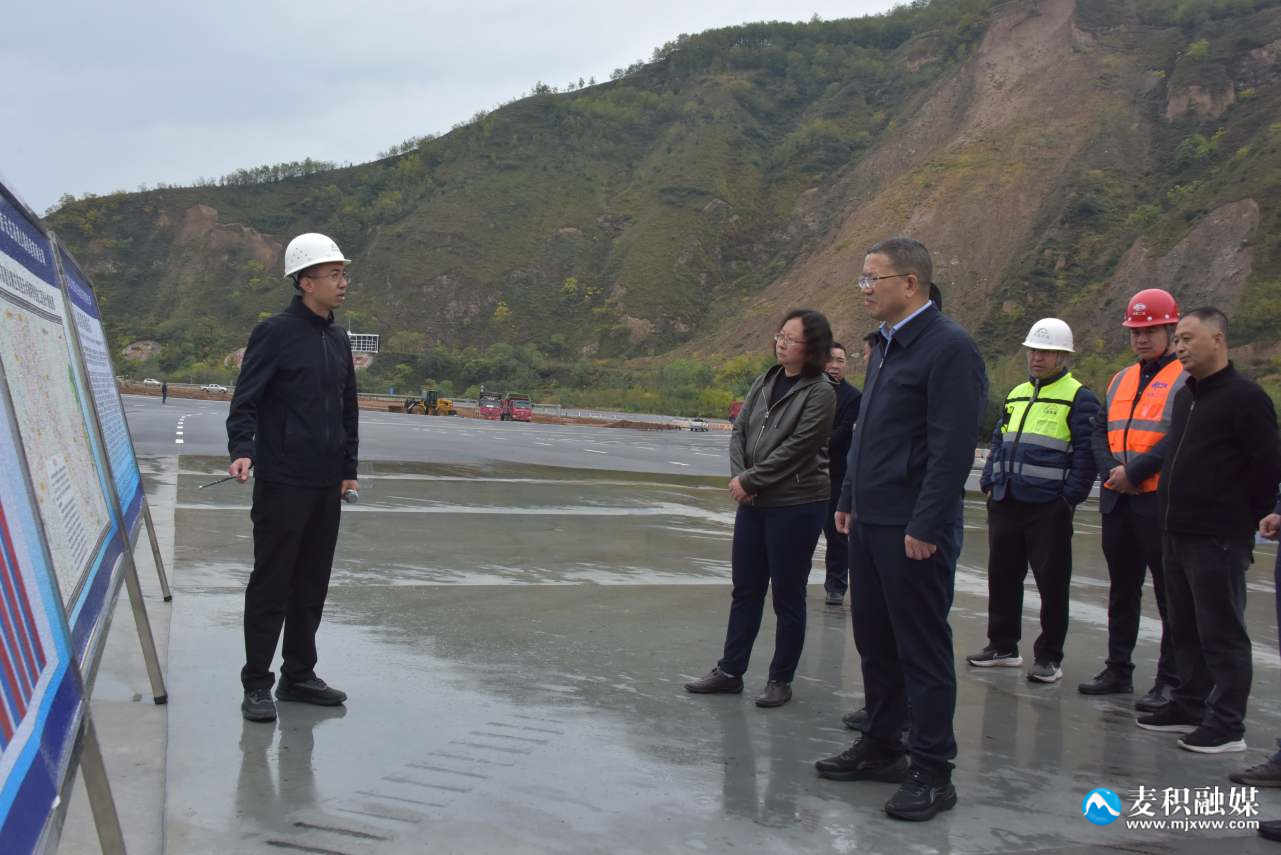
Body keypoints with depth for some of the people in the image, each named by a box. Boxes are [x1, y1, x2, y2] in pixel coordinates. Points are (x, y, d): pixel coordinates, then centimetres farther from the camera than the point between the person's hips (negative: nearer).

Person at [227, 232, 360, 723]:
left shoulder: (338, 339, 14)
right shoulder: (275, 333, -7)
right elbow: (245, 401, -11)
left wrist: (348, 470, 18)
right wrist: (242, 450, -27)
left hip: (326, 486, 7)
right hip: (282, 484, -7)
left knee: (313, 585, 12)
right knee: (271, 585, -1)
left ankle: (298, 676, 24)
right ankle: (256, 685, 8)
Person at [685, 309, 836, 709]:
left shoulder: (820, 392, -12)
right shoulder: (766, 382, 8)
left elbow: (796, 449, -17)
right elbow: (739, 431, 8)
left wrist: (750, 480, -13)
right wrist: (738, 477, -8)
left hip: (796, 506, -6)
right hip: (753, 503, 7)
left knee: (787, 595, 5)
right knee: (745, 589, 14)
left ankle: (781, 680, 17)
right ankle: (730, 671, 25)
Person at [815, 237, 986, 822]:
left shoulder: (948, 347, -14)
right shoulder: (887, 345, 15)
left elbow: (952, 447, -20)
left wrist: (925, 526, -21)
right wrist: (849, 500, 17)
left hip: (913, 528, -9)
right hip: (870, 521, 9)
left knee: (923, 648, 1)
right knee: (874, 639, 16)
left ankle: (931, 773, 11)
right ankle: (881, 747, 30)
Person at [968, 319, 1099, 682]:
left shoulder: (1078, 397, -4)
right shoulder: (1016, 394, 17)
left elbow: (1086, 452, -10)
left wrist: (1071, 496, -15)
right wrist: (989, 482, 12)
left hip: (1049, 506, -7)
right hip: (1005, 503, 7)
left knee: (1052, 582, 1)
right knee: (1002, 576, 12)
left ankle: (1049, 657, 9)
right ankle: (1002, 645, 24)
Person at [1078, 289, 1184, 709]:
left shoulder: (1187, 379, -5)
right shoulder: (1120, 380, 17)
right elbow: (1100, 430, 11)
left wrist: (1134, 472, -19)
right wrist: (1112, 471, -7)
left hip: (1162, 500, -7)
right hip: (1117, 499, 7)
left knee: (1170, 594, -1)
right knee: (1122, 588, 15)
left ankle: (1171, 682, 4)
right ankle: (1118, 670, 25)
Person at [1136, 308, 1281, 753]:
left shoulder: (1245, 398, -10)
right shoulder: (1185, 396, 16)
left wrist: (1245, 523, -6)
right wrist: (1170, 515, 16)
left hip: (1218, 541, -8)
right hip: (1177, 534, 8)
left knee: (1222, 633, -3)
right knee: (1186, 629, 15)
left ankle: (1227, 725, 3)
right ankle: (1189, 706, 25)